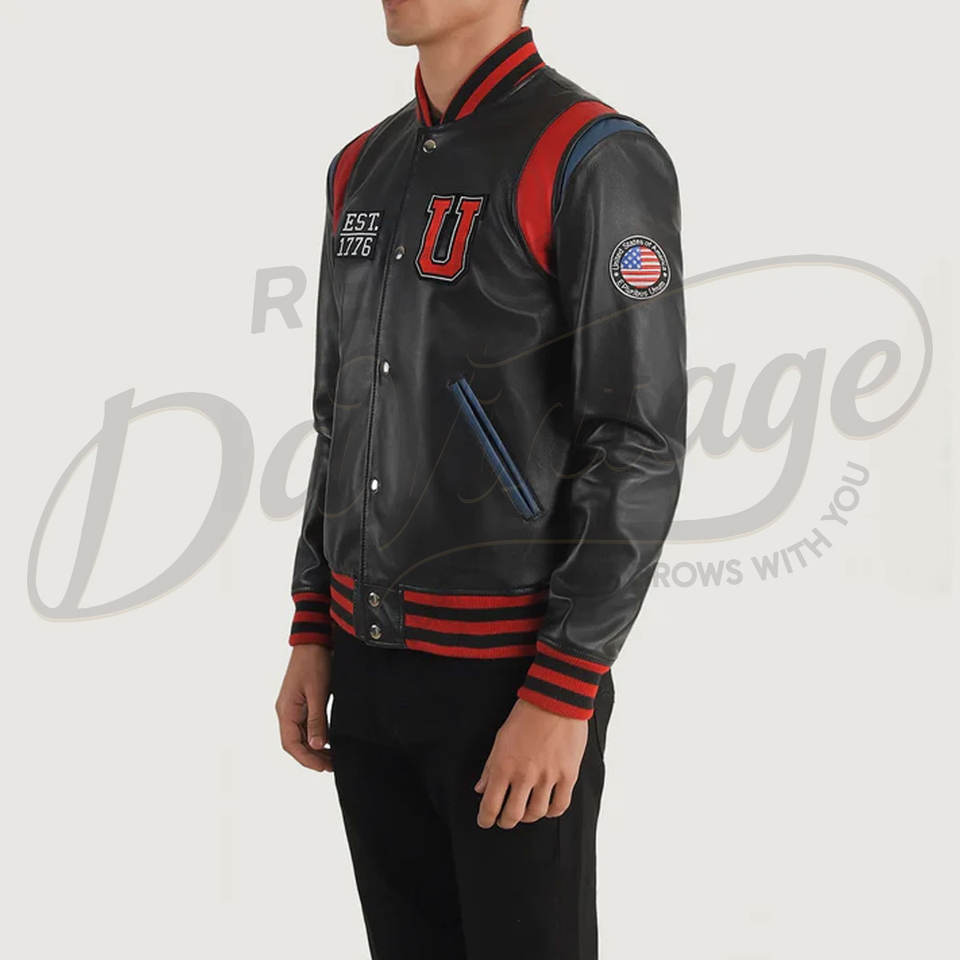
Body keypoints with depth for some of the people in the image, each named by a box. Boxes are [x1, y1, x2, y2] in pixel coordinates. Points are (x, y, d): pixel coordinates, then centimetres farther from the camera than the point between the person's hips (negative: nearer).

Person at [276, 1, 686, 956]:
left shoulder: (598, 161, -14)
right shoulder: (364, 169, 10)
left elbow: (639, 448, -16)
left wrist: (561, 698, -20)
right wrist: (312, 638, 11)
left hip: (514, 677, -7)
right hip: (372, 672, 7)